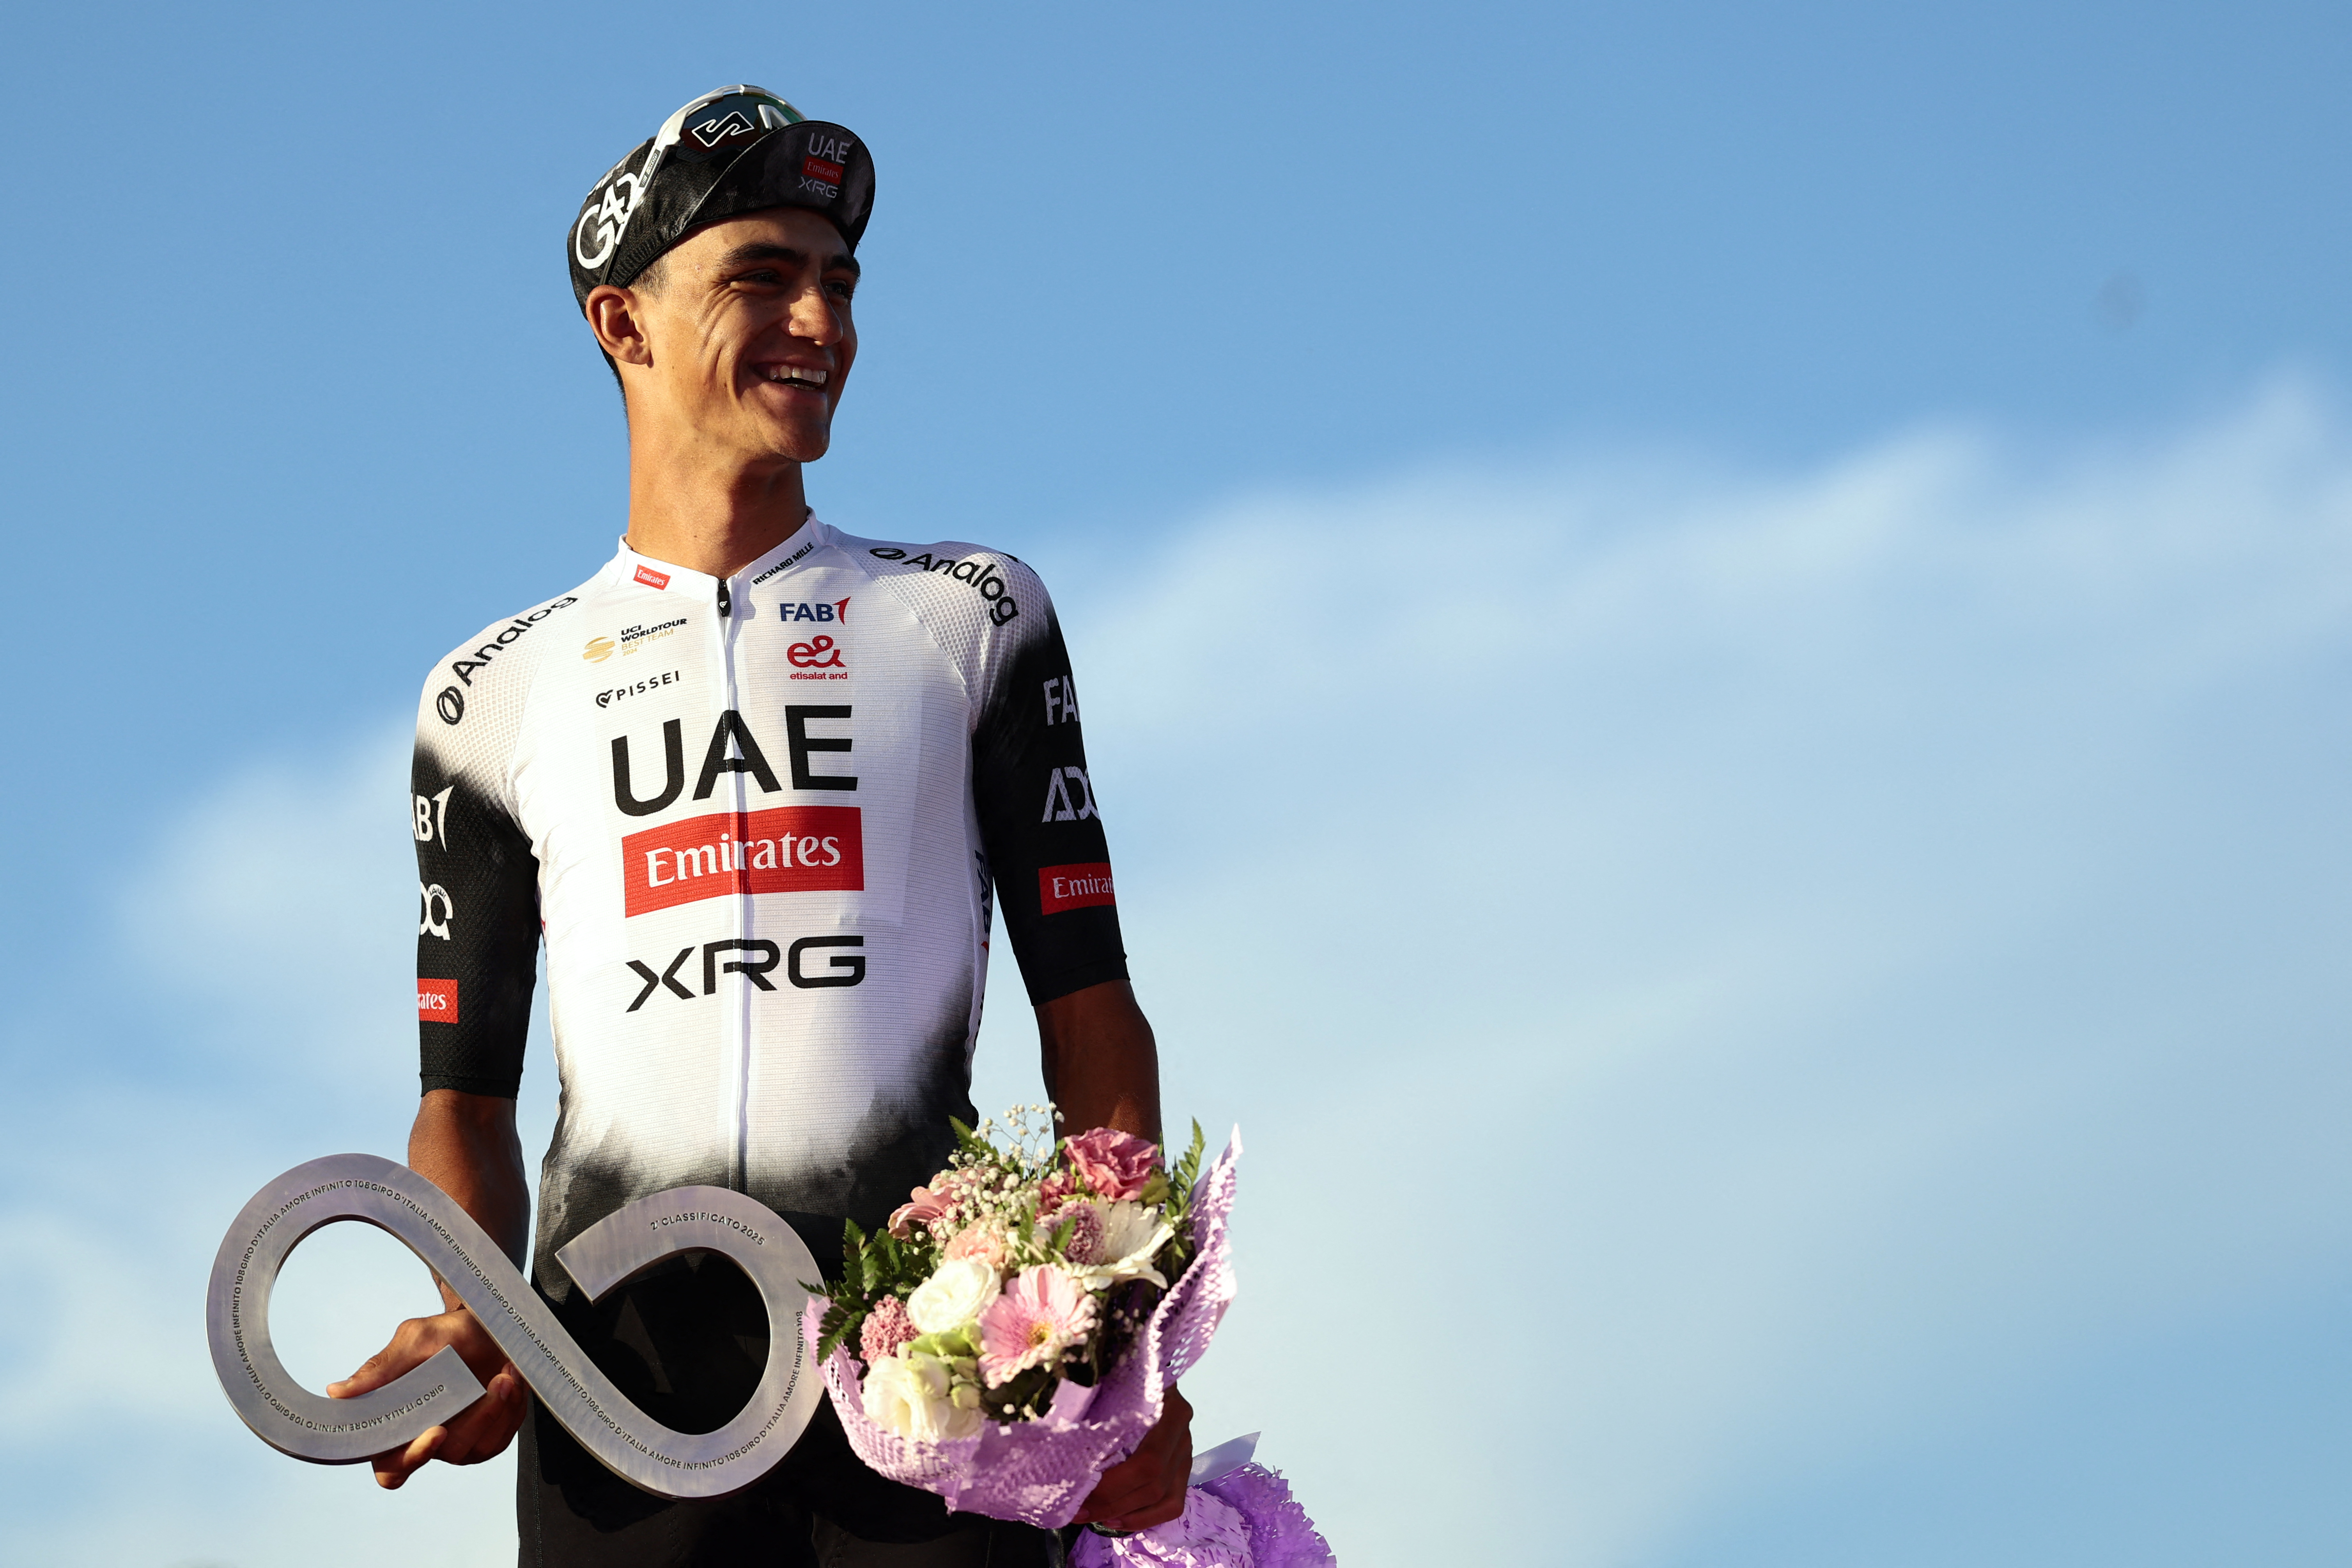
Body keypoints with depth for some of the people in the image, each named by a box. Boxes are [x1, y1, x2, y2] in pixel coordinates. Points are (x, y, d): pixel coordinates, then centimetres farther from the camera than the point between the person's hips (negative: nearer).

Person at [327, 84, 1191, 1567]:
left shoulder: (968, 615, 14)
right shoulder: (499, 693, 15)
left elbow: (1089, 1010, 10)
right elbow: (468, 1091, 15)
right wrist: (478, 1323, -6)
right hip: (623, 1362, 0)